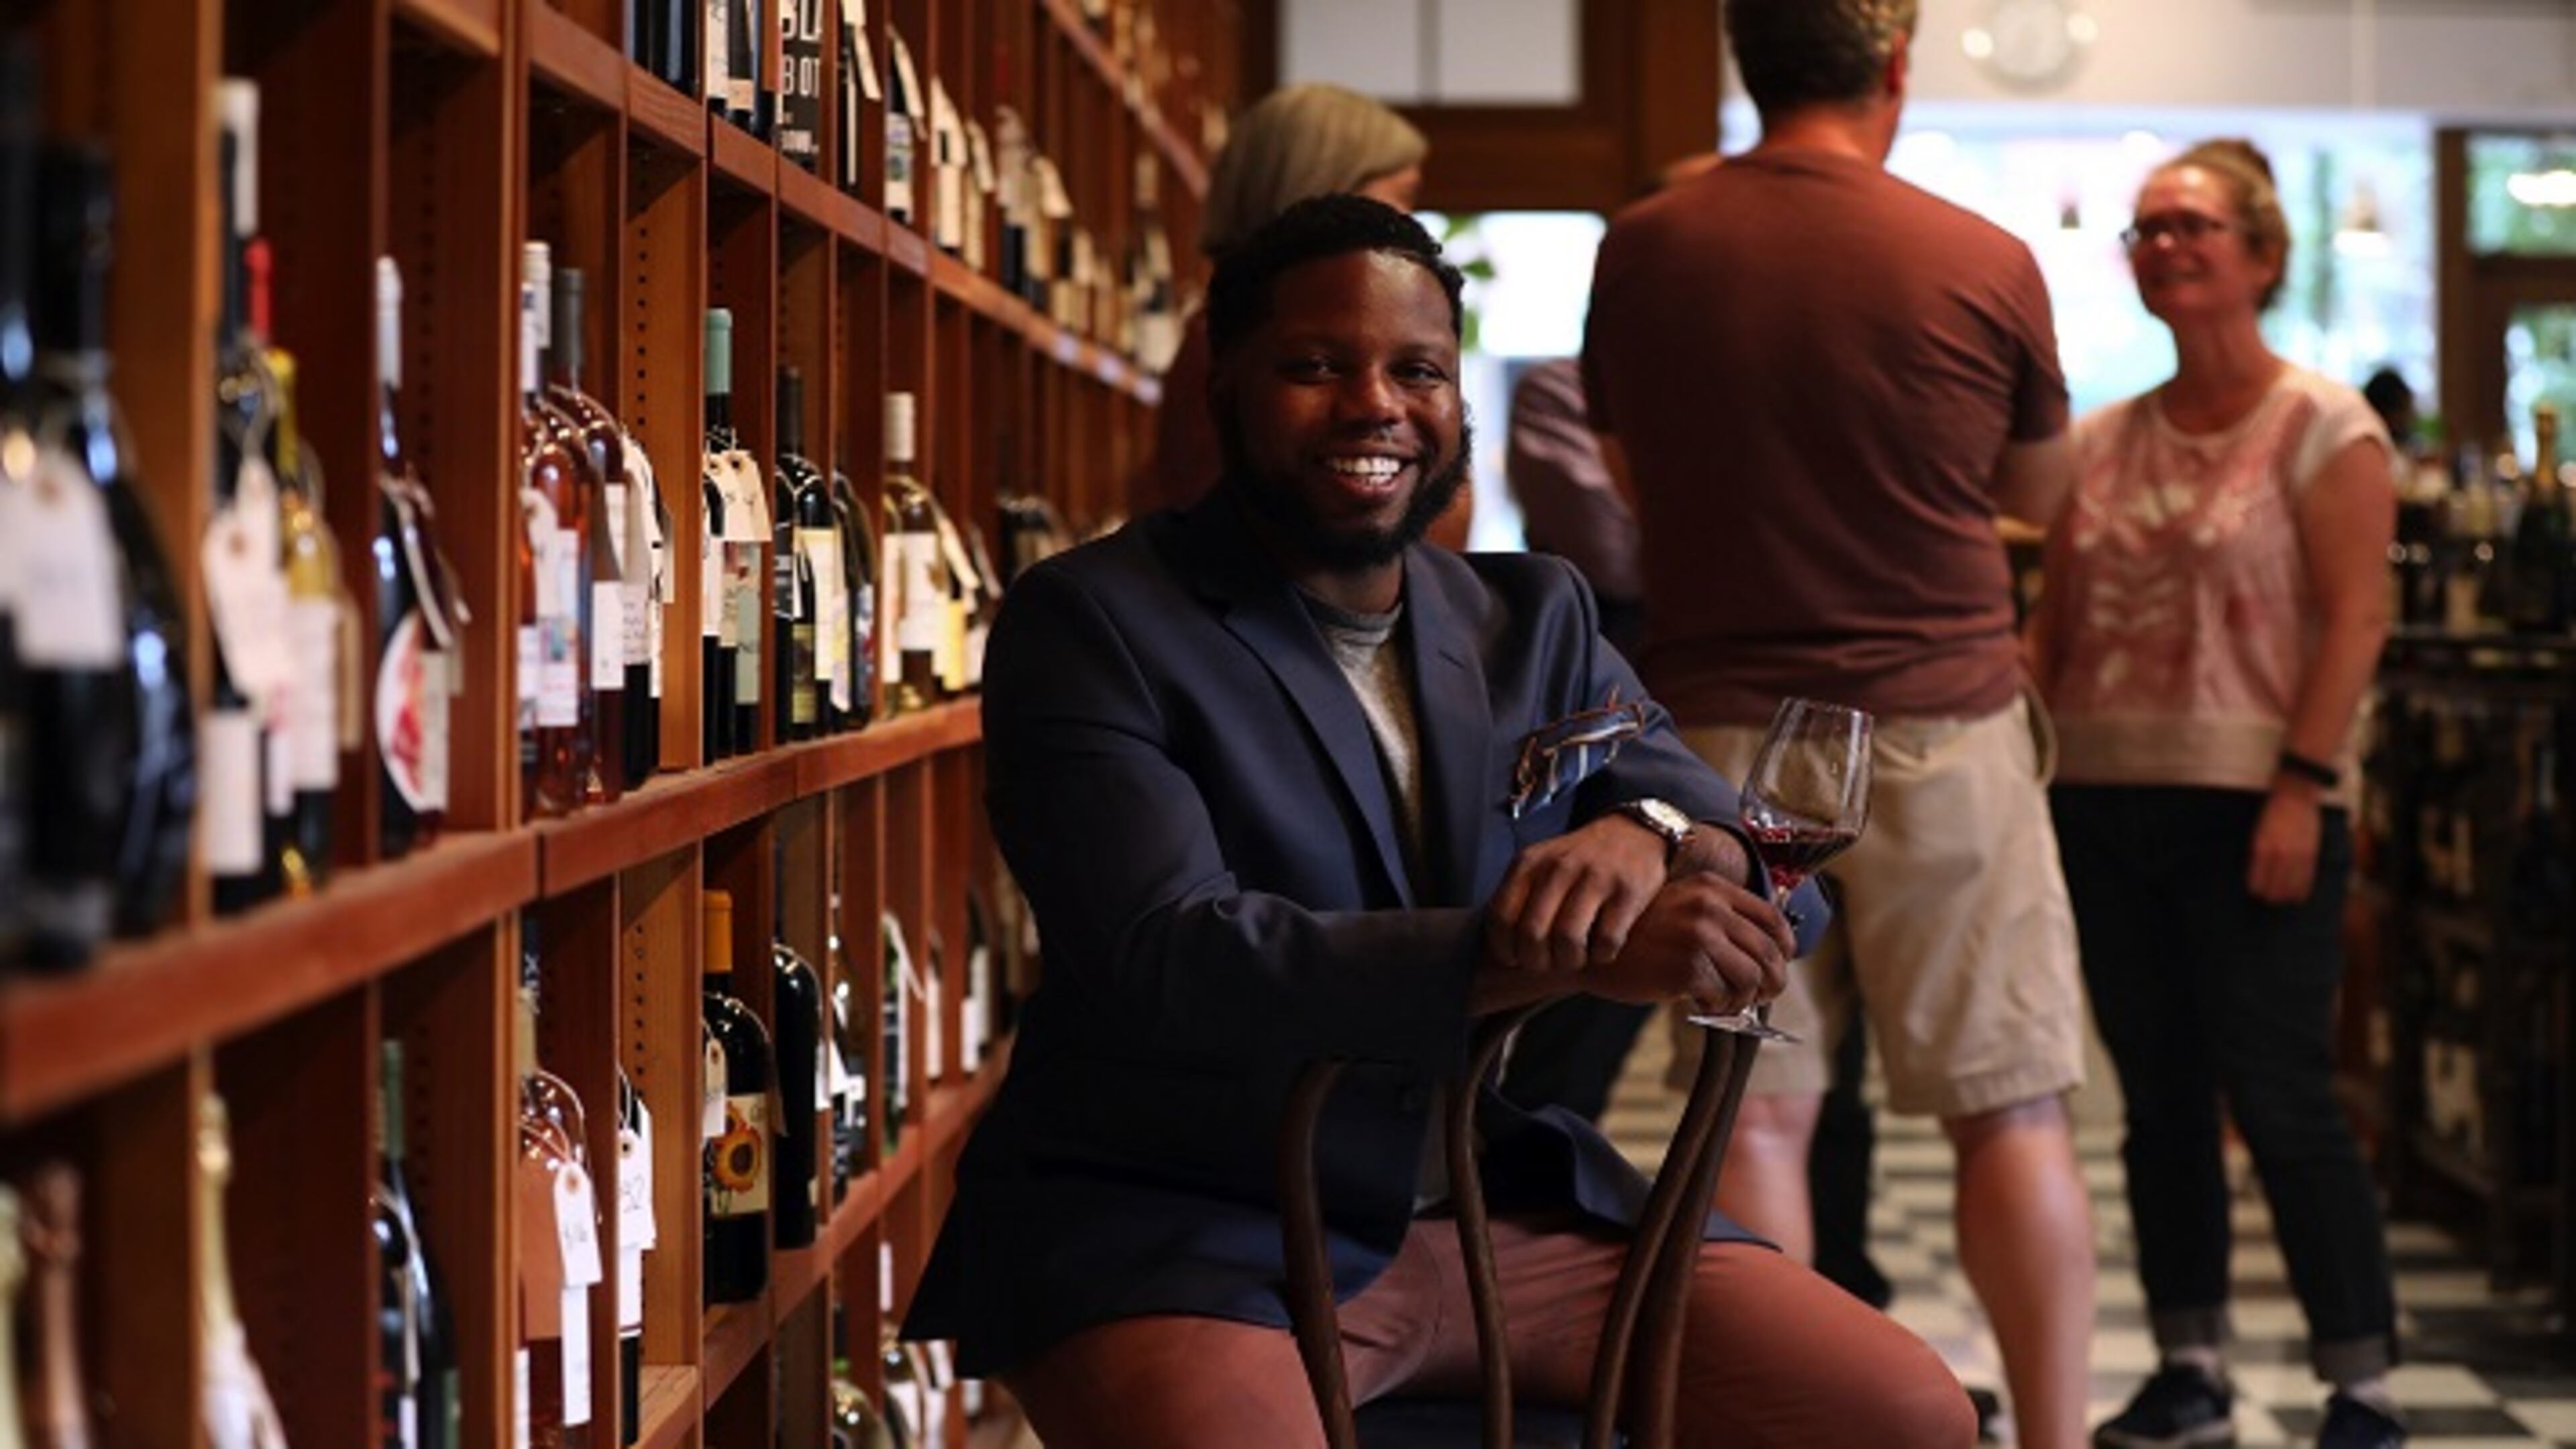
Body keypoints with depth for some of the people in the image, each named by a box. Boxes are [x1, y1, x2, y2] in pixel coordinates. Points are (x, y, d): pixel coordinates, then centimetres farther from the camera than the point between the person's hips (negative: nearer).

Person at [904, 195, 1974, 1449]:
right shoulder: (1092, 625, -4)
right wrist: (1578, 957, -28)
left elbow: (1769, 880, 5)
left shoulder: (1534, 620, 13)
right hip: (1181, 1223, -6)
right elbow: (1165, 958, -19)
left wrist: (1645, 842, -21)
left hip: (1502, 1201, 6)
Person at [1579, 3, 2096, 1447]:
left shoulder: (1641, 253, -1)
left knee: (1755, 1113, 4)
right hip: (1941, 729, -2)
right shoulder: (1984, 263, -7)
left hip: (1722, 722, 2)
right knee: (2013, 1110, 6)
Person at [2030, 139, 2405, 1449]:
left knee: (2281, 1101, -6)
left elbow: (2357, 616, -9)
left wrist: (2304, 786, -17)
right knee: (2161, 1103, 10)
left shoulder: (2322, 427, -2)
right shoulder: (2099, 443, 13)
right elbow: (2052, 629, 14)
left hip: (2252, 805, -6)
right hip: (2105, 803, 6)